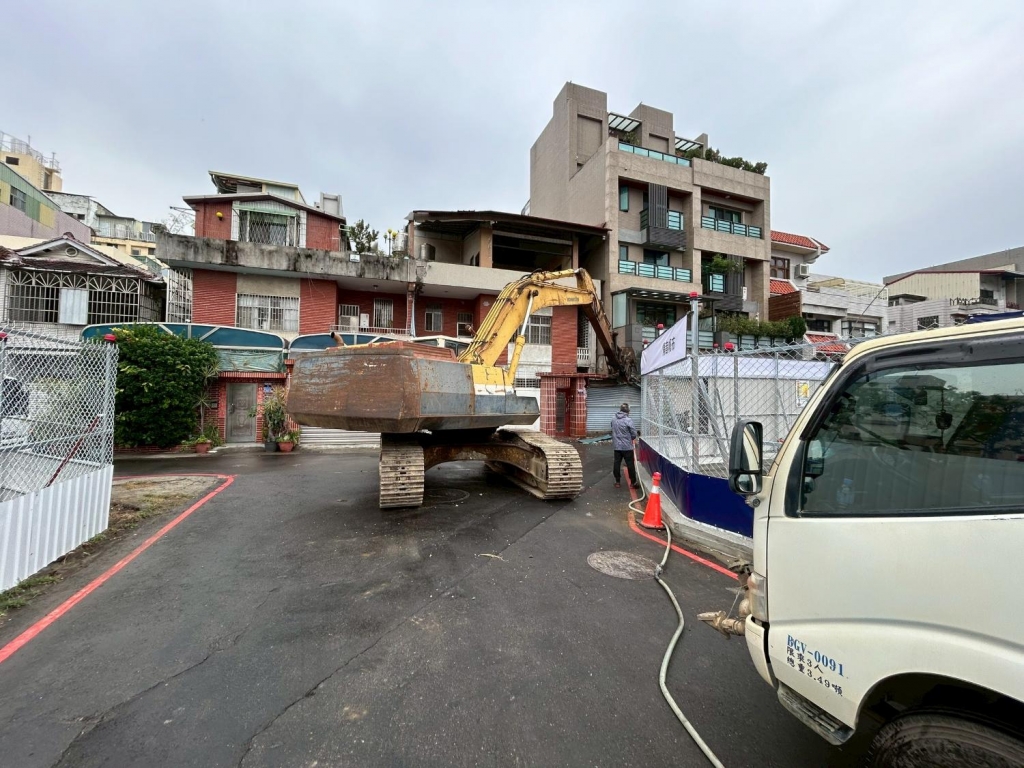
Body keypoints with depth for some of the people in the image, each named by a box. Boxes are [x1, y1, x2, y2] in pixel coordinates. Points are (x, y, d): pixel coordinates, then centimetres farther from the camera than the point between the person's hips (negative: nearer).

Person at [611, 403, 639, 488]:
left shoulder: (613, 420, 2)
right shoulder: (628, 420, -15)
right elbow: (634, 433, -11)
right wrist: (631, 438, 9)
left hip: (616, 446, 5)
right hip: (627, 446, -5)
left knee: (617, 463, 10)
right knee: (630, 464, 5)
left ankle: (617, 481, 17)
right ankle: (633, 482, 12)